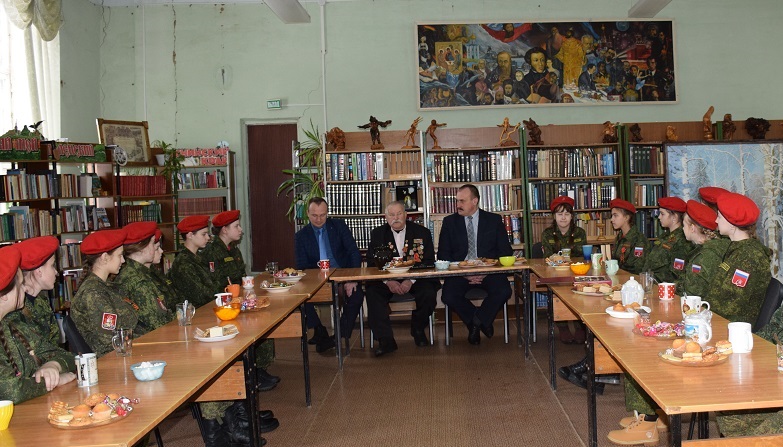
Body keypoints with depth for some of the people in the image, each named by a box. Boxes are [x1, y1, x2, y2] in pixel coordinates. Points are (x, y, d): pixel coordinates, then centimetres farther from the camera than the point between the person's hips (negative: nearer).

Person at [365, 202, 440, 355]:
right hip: (386, 279, 1)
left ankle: (417, 330, 1)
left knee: (429, 293, -29)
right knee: (372, 293, -28)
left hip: (415, 279, -1)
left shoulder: (422, 233, 2)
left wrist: (411, 281, -19)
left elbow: (429, 262, -3)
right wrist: (388, 281, -18)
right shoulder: (377, 234, 6)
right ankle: (386, 341, -24)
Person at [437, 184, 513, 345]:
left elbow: (506, 252, 3)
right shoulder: (449, 222, 8)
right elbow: (443, 254, 3)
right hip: (459, 272, 1)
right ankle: (481, 321, 0)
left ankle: (478, 320, -2)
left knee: (503, 291, -30)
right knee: (448, 296, -28)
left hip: (489, 271, 0)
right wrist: (462, 273, -13)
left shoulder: (494, 220, 7)